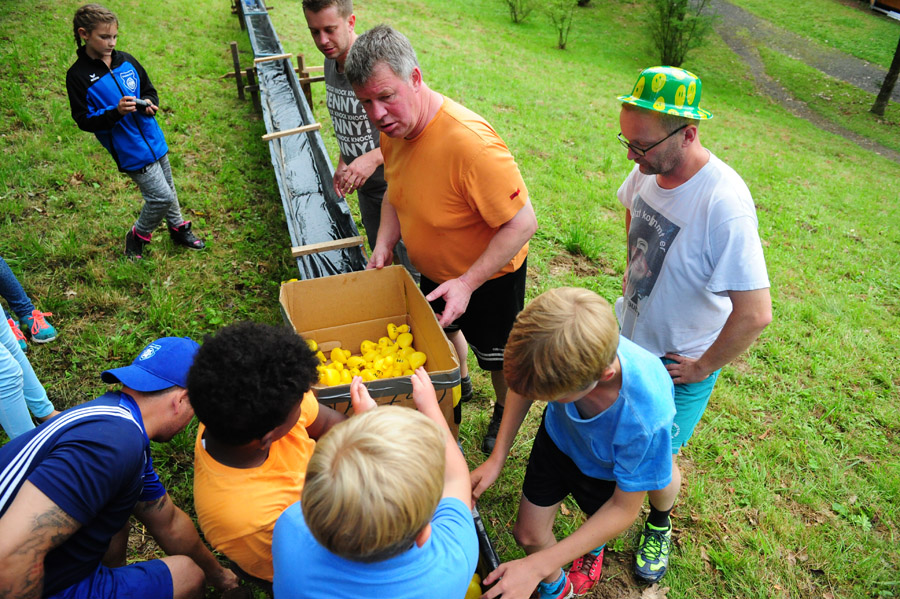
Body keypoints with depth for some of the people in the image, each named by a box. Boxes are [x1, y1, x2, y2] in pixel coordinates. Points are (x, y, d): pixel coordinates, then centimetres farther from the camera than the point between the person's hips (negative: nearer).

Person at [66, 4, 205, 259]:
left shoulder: (127, 61, 0)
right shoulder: (78, 76, -13)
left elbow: (150, 91, 12)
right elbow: (84, 121, -13)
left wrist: (150, 103, -11)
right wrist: (116, 112, -28)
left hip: (154, 140, 6)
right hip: (130, 151, -6)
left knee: (168, 189, 20)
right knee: (162, 197, -6)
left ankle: (178, 228, 43)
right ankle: (137, 237, 19)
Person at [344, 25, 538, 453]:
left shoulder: (468, 141, -38)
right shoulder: (393, 128, -12)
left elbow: (522, 223, -34)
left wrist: (467, 283, -35)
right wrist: (383, 245, -9)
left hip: (488, 274, -6)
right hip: (435, 270, 7)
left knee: (497, 358, 16)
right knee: (442, 331, 29)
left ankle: (505, 415, 47)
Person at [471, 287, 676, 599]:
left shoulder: (647, 419, -46)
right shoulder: (553, 350, -39)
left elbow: (624, 509, -28)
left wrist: (536, 566, -30)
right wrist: (497, 458, -15)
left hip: (606, 471, -2)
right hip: (557, 437, 2)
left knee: (598, 530, 25)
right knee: (527, 534, 10)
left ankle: (594, 550, 65)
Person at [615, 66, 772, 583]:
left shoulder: (724, 205, -34)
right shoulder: (651, 167, -12)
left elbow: (756, 313, -33)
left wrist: (703, 369, -19)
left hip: (678, 362, -6)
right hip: (628, 332, 6)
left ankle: (660, 526, 42)